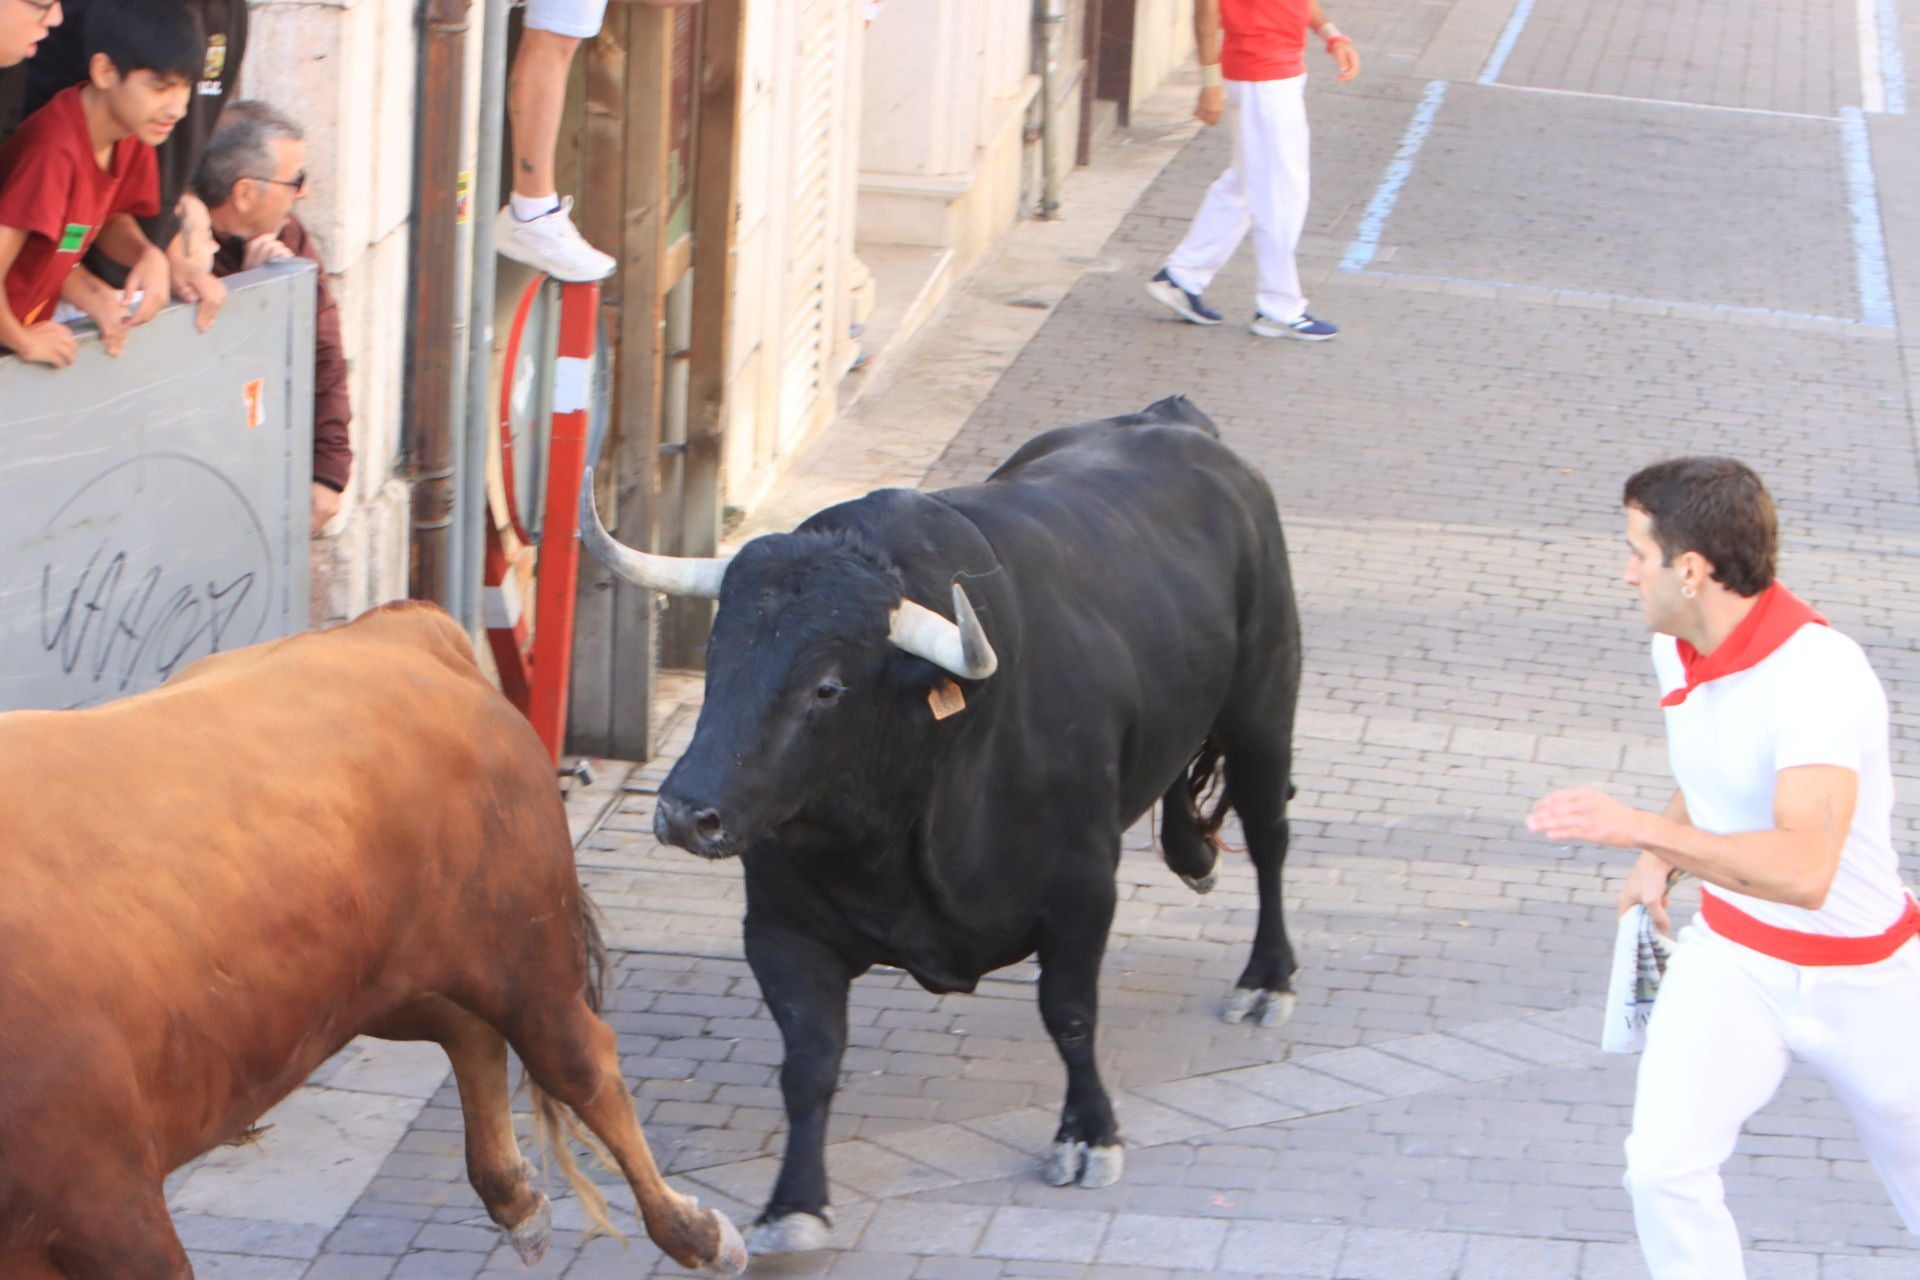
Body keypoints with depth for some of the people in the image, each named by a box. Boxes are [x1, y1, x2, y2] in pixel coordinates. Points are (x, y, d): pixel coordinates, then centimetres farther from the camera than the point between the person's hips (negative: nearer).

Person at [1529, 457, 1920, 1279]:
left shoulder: (1817, 675, -31)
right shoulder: (1677, 649, -5)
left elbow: (1803, 871, -43)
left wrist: (1644, 832, -49)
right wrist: (1662, 862, 6)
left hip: (1852, 974, -6)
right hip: (1728, 954, 6)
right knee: (1663, 1165, -14)